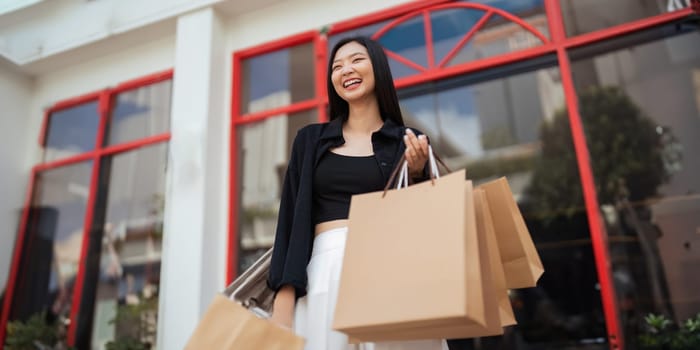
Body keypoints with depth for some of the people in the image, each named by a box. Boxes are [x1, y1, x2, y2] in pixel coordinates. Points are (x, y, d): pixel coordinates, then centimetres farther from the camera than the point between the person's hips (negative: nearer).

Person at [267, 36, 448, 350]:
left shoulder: (409, 142, 9)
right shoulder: (310, 140, 11)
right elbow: (291, 220, 4)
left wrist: (416, 174, -9)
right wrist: (283, 303, -6)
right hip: (326, 270, 1)